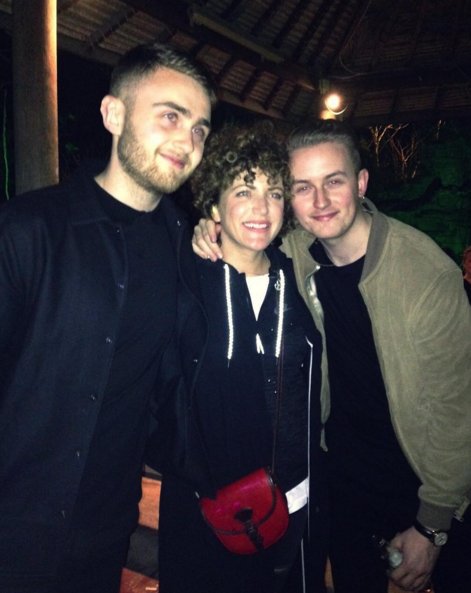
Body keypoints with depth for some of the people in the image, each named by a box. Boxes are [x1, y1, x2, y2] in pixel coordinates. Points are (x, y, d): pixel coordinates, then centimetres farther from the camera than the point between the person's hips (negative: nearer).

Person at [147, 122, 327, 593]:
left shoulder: (296, 282, 0)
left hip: (294, 505, 4)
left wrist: (312, 484, 6)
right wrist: (205, 484, -16)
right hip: (205, 514, -4)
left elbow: (310, 398, 9)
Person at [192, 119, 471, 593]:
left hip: (427, 481, -3)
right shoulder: (296, 252, -11)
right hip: (346, 475, 4)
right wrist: (210, 235, -16)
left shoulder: (428, 270, -23)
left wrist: (432, 526, -9)